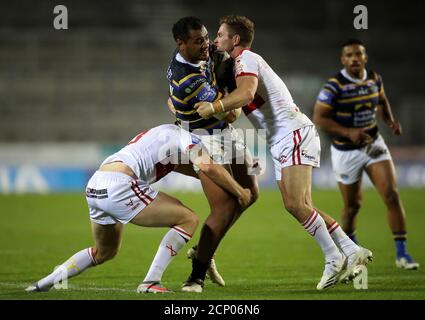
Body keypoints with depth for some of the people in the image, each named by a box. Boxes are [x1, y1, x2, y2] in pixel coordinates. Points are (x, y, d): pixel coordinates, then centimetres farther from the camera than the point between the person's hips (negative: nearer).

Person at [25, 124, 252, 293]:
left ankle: (46, 283, 24)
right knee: (188, 220, 0)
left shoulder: (162, 132, 31)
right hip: (118, 186, -9)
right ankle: (150, 283, -5)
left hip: (94, 189, 9)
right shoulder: (186, 138, 6)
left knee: (105, 252, 32)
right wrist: (239, 192, 1)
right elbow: (208, 168, -10)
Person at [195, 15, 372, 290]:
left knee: (295, 204, -16)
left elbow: (245, 94, -28)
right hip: (282, 141, 10)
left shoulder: (246, 59, -8)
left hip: (294, 133, -10)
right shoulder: (243, 62, 23)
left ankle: (334, 259, -10)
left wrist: (212, 108, -21)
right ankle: (352, 252, 5)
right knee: (300, 207, 4)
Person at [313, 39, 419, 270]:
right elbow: (319, 118, -18)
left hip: (373, 144, 4)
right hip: (345, 152, -3)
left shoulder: (374, 79, -1)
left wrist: (390, 120, 2)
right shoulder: (334, 86, -17)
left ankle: (401, 253, -7)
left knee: (391, 195, -11)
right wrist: (349, 133, -27)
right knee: (352, 205, 9)